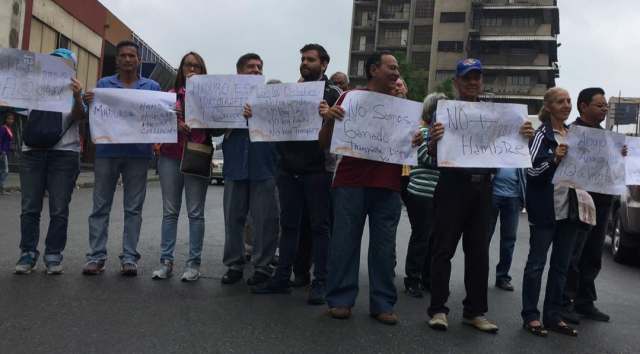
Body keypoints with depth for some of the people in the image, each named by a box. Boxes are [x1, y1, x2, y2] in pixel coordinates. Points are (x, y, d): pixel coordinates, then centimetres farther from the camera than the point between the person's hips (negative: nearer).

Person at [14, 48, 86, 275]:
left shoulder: (74, 90, 7)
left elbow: (80, 116, -9)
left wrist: (77, 97, -28)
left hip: (64, 154, -2)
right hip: (32, 152, 3)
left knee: (59, 210, -1)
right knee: (29, 208, 1)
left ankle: (53, 255, 7)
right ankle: (27, 254, 8)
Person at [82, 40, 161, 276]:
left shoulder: (152, 87, 11)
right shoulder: (103, 84, 13)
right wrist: (88, 103, -16)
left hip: (138, 153, -1)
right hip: (107, 151, 1)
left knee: (133, 208, 2)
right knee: (101, 206, 2)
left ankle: (129, 257, 7)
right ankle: (96, 256, 8)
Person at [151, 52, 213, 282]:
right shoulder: (171, 94, 14)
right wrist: (174, 123, -9)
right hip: (170, 156, 2)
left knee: (195, 213, -1)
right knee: (170, 211, 3)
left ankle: (194, 263, 5)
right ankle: (166, 262, 9)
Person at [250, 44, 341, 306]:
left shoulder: (332, 93, 2)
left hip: (316, 170, -4)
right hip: (289, 169, 5)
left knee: (319, 226, 3)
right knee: (289, 225, 10)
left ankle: (320, 282, 10)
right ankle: (282, 277, 19)